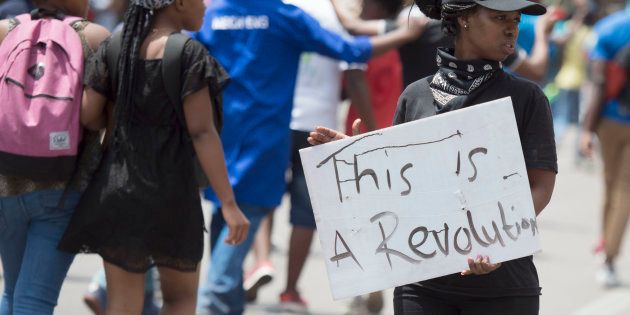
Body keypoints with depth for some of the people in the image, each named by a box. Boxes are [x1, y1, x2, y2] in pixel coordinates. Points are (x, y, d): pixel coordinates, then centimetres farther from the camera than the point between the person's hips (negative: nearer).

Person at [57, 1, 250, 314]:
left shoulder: (113, 49, 3)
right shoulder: (189, 55, -12)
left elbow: (87, 115, 2)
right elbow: (202, 132, -17)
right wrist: (229, 204, -16)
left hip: (117, 191, 4)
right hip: (169, 194, -4)